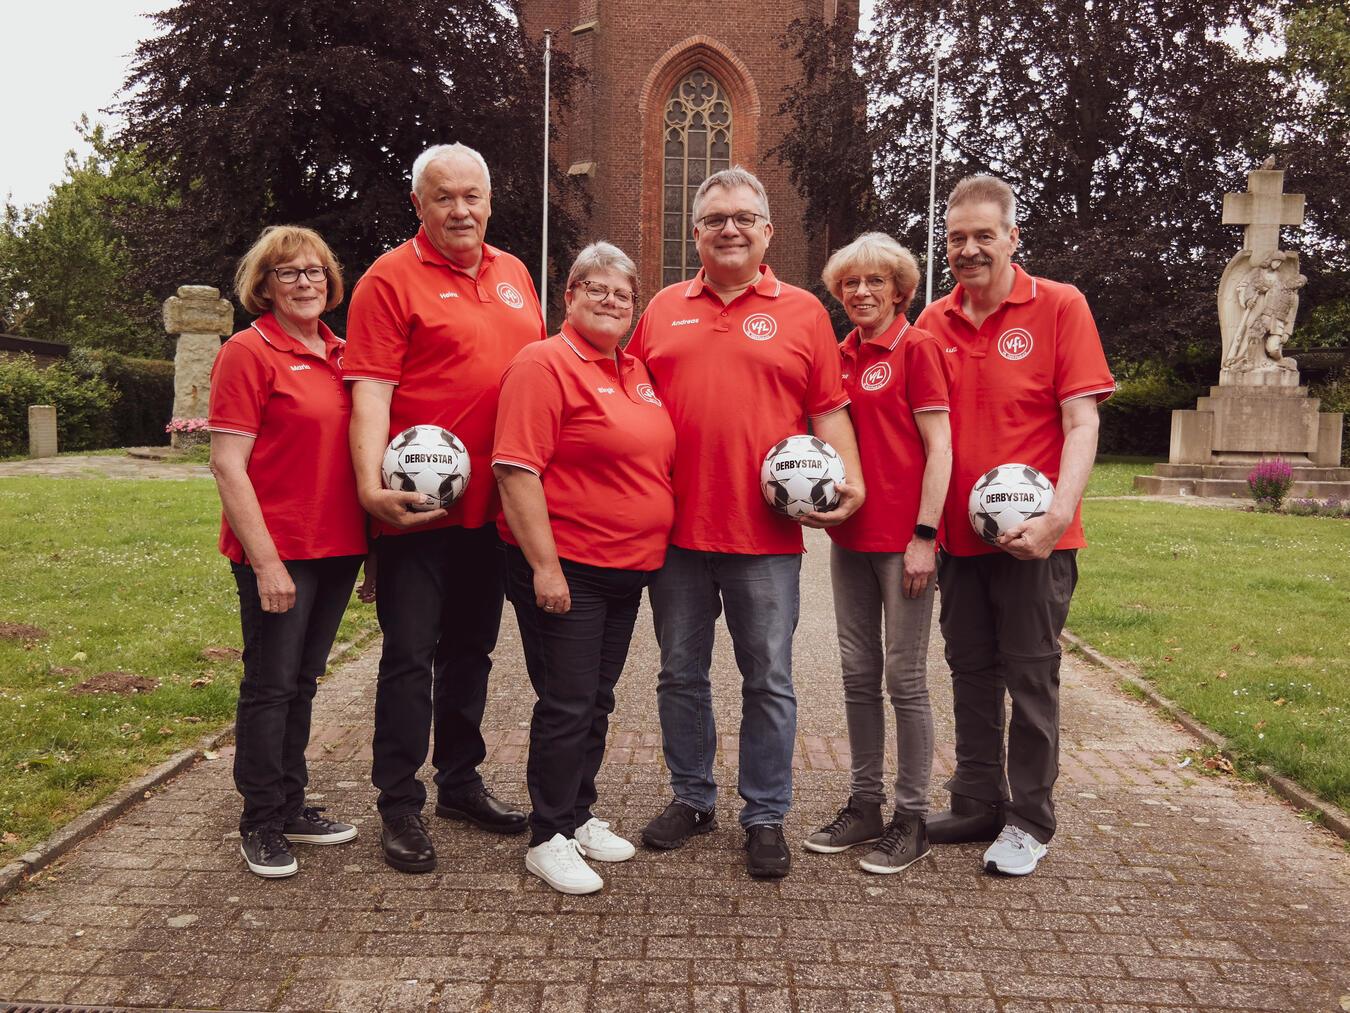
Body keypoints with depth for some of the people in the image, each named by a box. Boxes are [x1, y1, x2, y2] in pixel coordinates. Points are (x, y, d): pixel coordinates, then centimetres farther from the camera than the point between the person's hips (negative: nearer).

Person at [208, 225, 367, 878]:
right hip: (278, 551, -6)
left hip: (338, 547, 6)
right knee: (271, 684, 3)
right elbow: (227, 465, -13)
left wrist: (366, 536, 11)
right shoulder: (249, 353, -8)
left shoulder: (339, 353, 11)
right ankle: (261, 823, 19)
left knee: (303, 681, 16)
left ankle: (291, 805, 30)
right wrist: (265, 561, -17)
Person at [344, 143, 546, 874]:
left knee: (472, 648, 17)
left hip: (494, 504, 6)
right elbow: (371, 391, -14)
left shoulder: (514, 275, 13)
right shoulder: (391, 279, -6)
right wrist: (372, 486, -26)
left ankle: (461, 781, 32)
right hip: (419, 506, -6)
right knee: (410, 655, 1)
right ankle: (400, 806, 14)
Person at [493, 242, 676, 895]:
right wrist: (544, 567, -21)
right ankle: (549, 839, 15)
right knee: (567, 705, 0)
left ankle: (580, 817, 31)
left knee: (597, 701, 16)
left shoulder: (636, 372, 14)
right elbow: (516, 471, -18)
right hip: (564, 569, -8)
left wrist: (653, 553, 17)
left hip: (625, 570, 8)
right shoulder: (545, 364, -11)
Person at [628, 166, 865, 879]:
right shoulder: (663, 309, 11)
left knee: (768, 681, 5)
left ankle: (766, 816, 20)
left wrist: (849, 480, -13)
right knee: (681, 673, 13)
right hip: (675, 527, 3)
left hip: (765, 533, -2)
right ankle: (691, 797, 30)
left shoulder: (803, 312, 5)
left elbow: (828, 411, 2)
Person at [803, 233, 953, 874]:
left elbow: (940, 449, -9)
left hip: (903, 538, -6)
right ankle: (864, 805, 25)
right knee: (858, 673, 12)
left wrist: (924, 535, -15)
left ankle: (911, 819, 14)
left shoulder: (916, 348, -5)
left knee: (904, 677, 1)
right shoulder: (842, 356, 12)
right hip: (851, 535, 7)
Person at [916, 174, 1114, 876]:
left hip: (1032, 537, -4)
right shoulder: (932, 323, 7)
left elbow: (1081, 423, -9)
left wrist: (1057, 516, -21)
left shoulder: (1060, 307, -4)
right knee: (971, 673, 13)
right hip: (957, 534, 4)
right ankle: (977, 805, 28)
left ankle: (1030, 820, 20)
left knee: (1030, 675, 5)